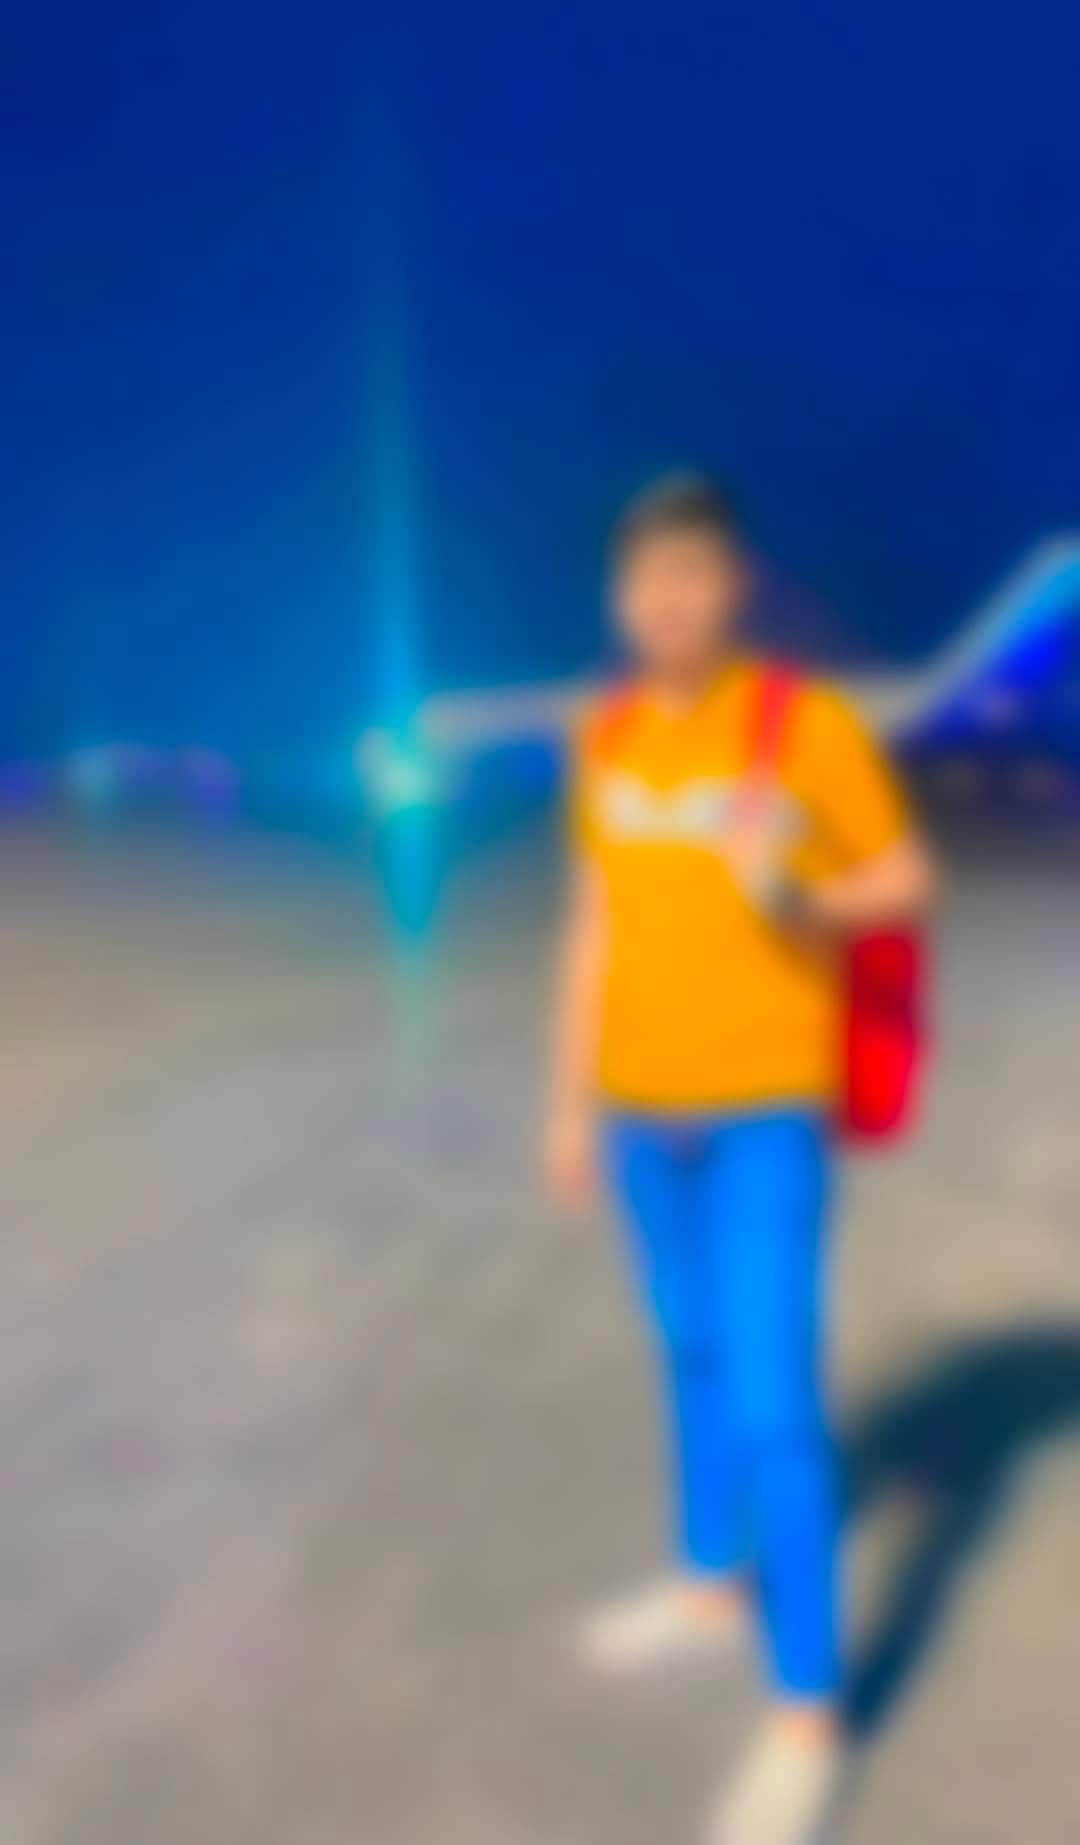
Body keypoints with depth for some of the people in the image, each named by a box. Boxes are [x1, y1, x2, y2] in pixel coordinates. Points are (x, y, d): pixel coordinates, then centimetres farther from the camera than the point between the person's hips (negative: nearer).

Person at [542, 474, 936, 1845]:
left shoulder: (808, 722, -12)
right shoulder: (606, 738, 3)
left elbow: (909, 880, -4)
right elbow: (595, 925, 9)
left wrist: (789, 891, -25)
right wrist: (571, 1099, 11)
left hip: (768, 1107, -5)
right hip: (644, 1103, 6)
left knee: (773, 1395, -6)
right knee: (692, 1348, 19)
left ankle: (806, 1709, 8)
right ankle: (713, 1577, 39)